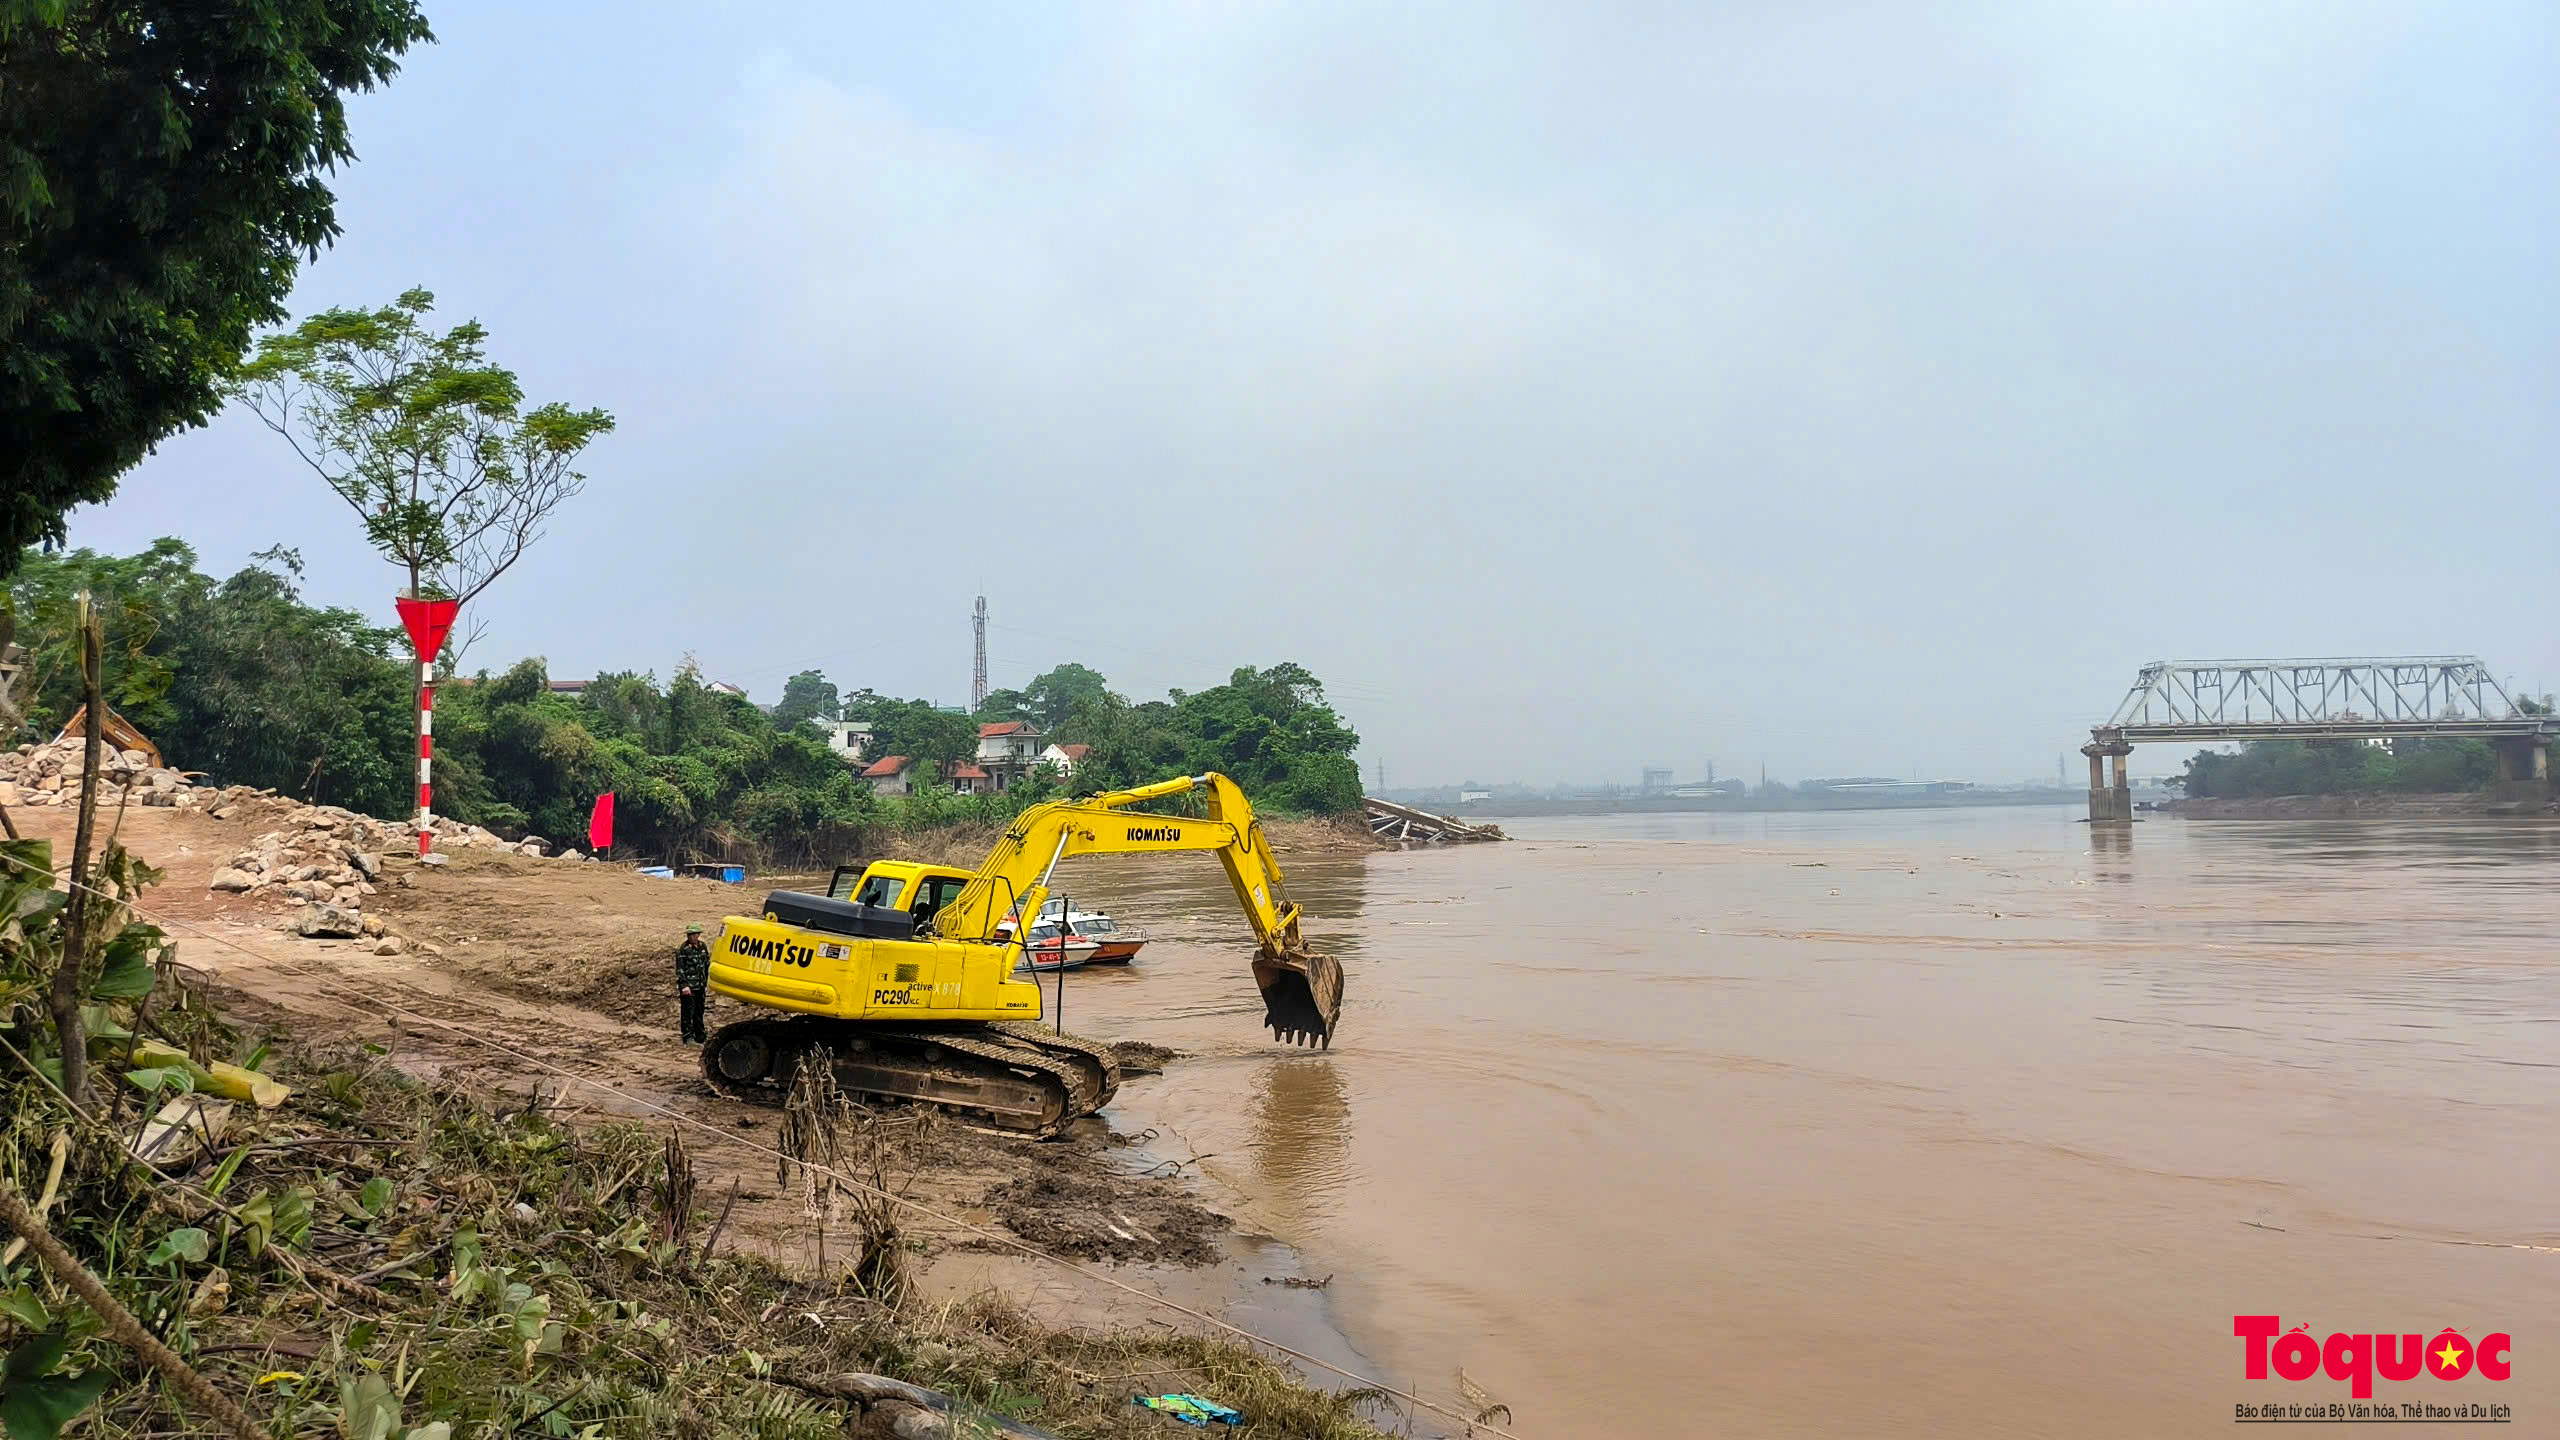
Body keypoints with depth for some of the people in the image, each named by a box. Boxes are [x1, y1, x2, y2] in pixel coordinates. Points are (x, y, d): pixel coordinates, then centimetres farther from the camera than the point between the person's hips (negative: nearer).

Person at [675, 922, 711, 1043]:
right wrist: (684, 985, -19)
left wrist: (705, 979, 17)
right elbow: (679, 969, -13)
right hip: (688, 986, -6)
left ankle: (700, 1035, 25)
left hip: (700, 985, 6)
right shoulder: (683, 949, -11)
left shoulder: (703, 946, 7)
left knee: (699, 1010, 14)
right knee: (688, 1011, -3)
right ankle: (688, 1037, 3)